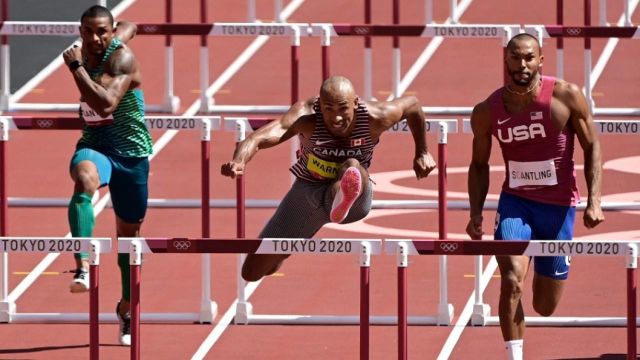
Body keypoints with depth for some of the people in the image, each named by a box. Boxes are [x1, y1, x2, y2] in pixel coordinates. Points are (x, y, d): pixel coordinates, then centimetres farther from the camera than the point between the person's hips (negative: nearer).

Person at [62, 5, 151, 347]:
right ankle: (83, 266, -51)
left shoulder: (121, 58, -17)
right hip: (94, 146, 3)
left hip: (131, 152, -3)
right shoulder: (86, 52, 2)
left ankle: (127, 307, 35)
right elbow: (129, 26, 23)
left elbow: (105, 103, -34)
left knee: (129, 231, 11)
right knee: (84, 177, -36)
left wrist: (76, 66, -31)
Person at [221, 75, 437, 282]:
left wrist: (422, 153, 12)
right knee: (253, 272, 7)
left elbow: (412, 105, 2)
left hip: (357, 200, -1)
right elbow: (261, 136, -46)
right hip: (307, 194, 2)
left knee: (353, 166, -39)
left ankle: (342, 202, -76)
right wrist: (239, 161, -66)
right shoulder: (306, 118, -28)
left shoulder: (374, 118, -21)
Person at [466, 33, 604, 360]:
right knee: (511, 281, -26)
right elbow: (479, 164, 8)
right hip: (515, 202, 0)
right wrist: (476, 214, -3)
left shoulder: (566, 97, -12)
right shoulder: (487, 112, -6)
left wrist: (594, 202, -13)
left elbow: (592, 147, -4)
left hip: (558, 206, 0)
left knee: (545, 306, 11)